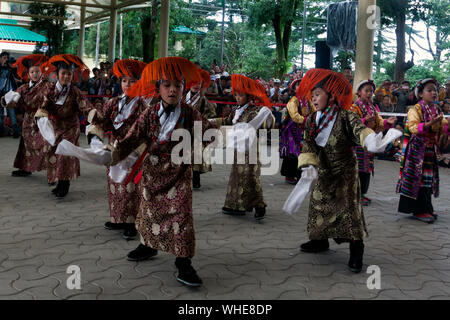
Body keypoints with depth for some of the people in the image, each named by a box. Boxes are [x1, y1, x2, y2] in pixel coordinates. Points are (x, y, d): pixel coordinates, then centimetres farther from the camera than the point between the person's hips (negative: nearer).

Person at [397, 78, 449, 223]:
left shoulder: (437, 111, 13)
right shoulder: (415, 110, -9)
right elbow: (413, 127, -21)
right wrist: (429, 124, -34)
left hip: (430, 150, 7)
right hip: (417, 150, -7)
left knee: (428, 178, 11)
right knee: (418, 178, -6)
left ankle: (426, 209, 21)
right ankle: (419, 210, 1)